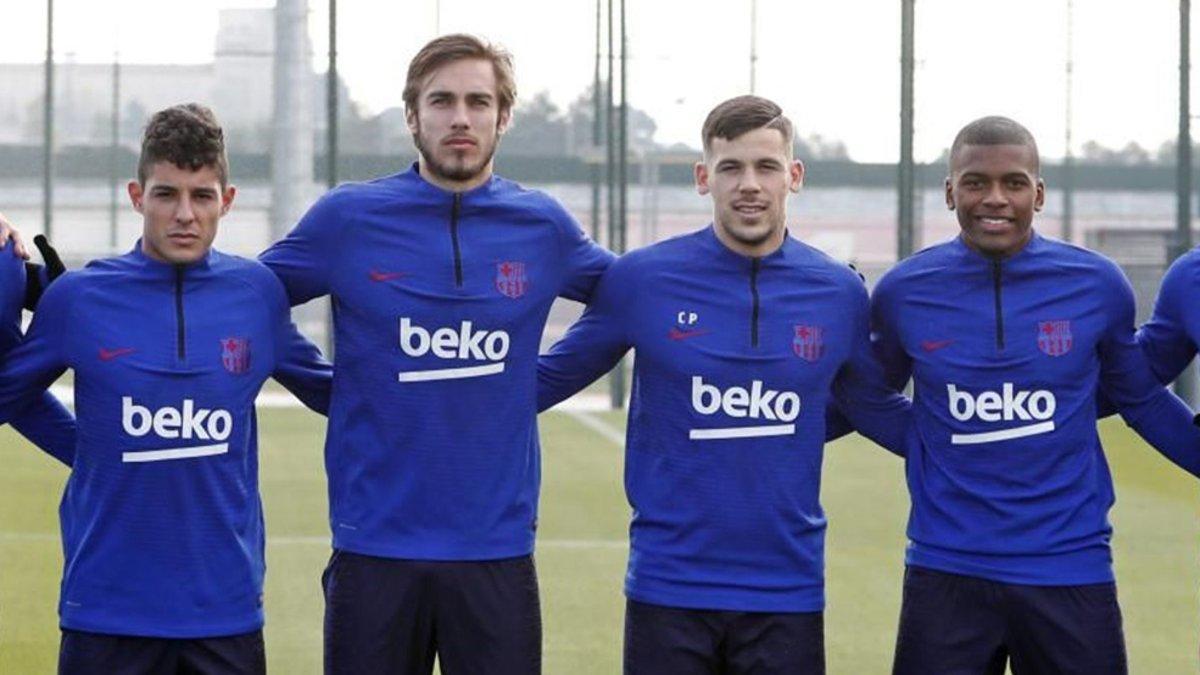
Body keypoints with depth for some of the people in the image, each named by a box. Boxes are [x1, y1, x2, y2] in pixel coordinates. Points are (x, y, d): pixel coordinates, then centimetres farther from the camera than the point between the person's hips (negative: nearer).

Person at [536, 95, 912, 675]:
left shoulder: (838, 292, 3)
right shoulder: (641, 278, -3)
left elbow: (878, 411, 17)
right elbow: (548, 380, 7)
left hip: (789, 594, 2)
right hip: (668, 588, -2)